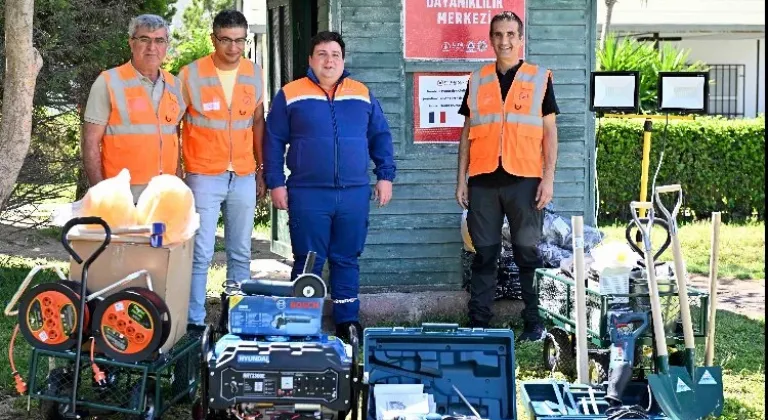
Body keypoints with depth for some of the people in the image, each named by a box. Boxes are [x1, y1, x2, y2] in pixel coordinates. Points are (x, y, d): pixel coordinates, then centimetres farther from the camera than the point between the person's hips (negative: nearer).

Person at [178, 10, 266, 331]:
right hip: (203, 177, -4)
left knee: (240, 253, 11)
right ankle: (195, 322, 2)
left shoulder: (254, 74, 4)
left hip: (243, 177, 4)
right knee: (200, 254, -5)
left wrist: (261, 172, 12)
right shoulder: (190, 74, -7)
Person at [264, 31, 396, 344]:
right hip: (308, 195, -2)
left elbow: (380, 137, 15)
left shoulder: (363, 95, 11)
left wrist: (385, 176, 8)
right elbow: (274, 142, 4)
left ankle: (347, 321, 17)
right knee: (308, 262, 2)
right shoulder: (290, 95, 4)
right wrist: (275, 183, -2)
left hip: (355, 194, 2)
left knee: (347, 260, 9)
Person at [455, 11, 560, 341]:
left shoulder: (540, 78, 5)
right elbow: (467, 132, 13)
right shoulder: (477, 80, 11)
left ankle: (534, 323, 11)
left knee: (528, 253, 2)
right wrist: (461, 180, 7)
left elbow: (549, 131, 3)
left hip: (524, 180, -2)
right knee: (484, 254, 5)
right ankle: (479, 323, 10)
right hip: (483, 180, 2)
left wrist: (548, 178, -5)